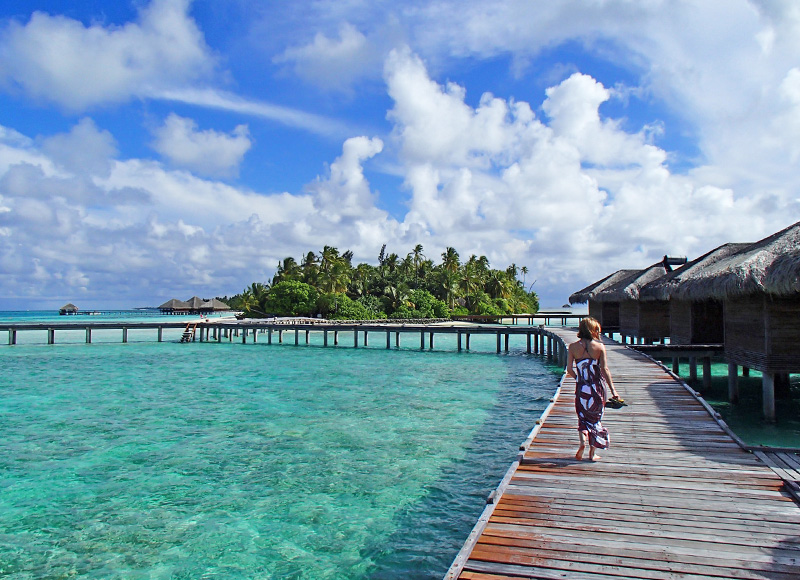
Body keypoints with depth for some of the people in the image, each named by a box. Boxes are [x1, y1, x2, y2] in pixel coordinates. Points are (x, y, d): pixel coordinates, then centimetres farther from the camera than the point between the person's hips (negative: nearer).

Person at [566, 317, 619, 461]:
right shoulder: (599, 346, -9)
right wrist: (612, 389, -6)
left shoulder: (573, 347, -5)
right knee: (595, 419, 13)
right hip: (598, 388, -1)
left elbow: (569, 369, -6)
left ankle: (583, 439, -10)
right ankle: (592, 453, 17)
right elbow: (605, 370, -11)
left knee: (583, 417, 18)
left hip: (582, 388, 1)